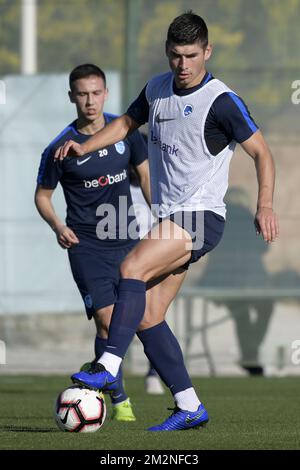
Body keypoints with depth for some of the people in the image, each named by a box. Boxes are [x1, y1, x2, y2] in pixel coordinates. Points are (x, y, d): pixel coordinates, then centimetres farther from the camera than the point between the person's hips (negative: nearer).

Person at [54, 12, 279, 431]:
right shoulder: (157, 89, 10)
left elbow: (261, 152, -7)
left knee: (132, 268, -27)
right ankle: (189, 407, 7)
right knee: (145, 314, 2)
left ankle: (109, 366, -35)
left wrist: (265, 205, -18)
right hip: (168, 218, 8)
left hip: (201, 215, -8)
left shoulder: (222, 101, -10)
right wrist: (84, 147, 12)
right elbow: (128, 122, 27)